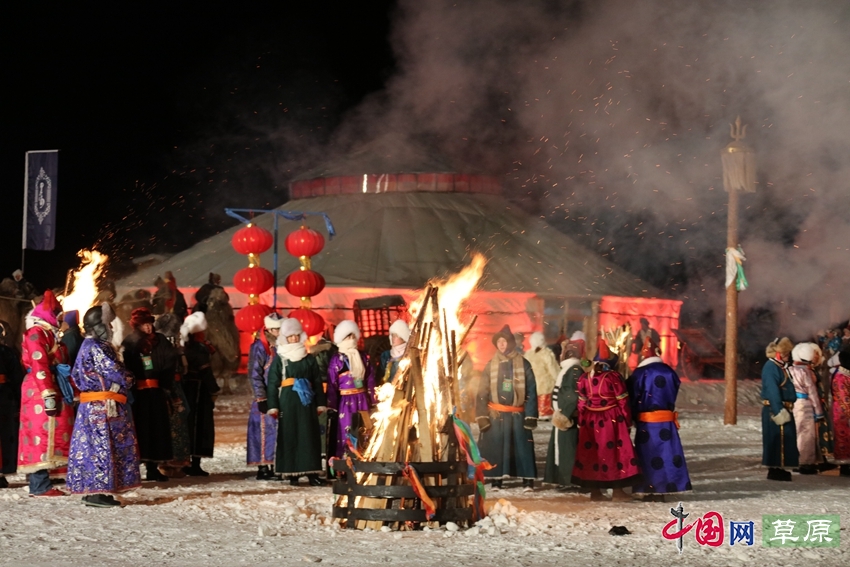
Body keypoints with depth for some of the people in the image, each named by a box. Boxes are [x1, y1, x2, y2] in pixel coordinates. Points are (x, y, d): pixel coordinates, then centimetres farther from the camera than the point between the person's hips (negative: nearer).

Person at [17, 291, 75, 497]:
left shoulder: (51, 333, 21)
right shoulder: (36, 333, -9)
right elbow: (39, 366, -18)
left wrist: (59, 394, 17)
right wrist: (48, 396, -24)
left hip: (53, 388, 10)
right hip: (40, 390, -10)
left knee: (50, 436, 8)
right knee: (42, 435, -10)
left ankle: (41, 483, 9)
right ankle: (39, 485, -11)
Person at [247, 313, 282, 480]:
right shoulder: (260, 347, -9)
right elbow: (255, 374, -12)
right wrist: (261, 398, -15)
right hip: (267, 398, -7)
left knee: (279, 432, 6)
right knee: (265, 431, -6)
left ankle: (275, 467, 11)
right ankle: (263, 468, -2)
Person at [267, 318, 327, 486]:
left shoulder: (309, 358, 12)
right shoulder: (279, 359, 5)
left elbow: (317, 381, 13)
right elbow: (272, 383, 1)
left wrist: (321, 403, 7)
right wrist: (273, 406, -6)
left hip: (306, 401, 2)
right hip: (287, 401, -2)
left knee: (309, 435, -2)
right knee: (289, 436, -2)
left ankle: (312, 473, -2)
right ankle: (292, 474, 2)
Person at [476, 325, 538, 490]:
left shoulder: (523, 365, 2)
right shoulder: (491, 365, 7)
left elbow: (531, 392, 1)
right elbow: (482, 392, 5)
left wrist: (531, 416, -5)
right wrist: (482, 416, -3)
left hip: (517, 415, -2)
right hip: (495, 415, 2)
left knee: (522, 446, -4)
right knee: (495, 447, 1)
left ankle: (528, 481, 0)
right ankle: (496, 481, 8)